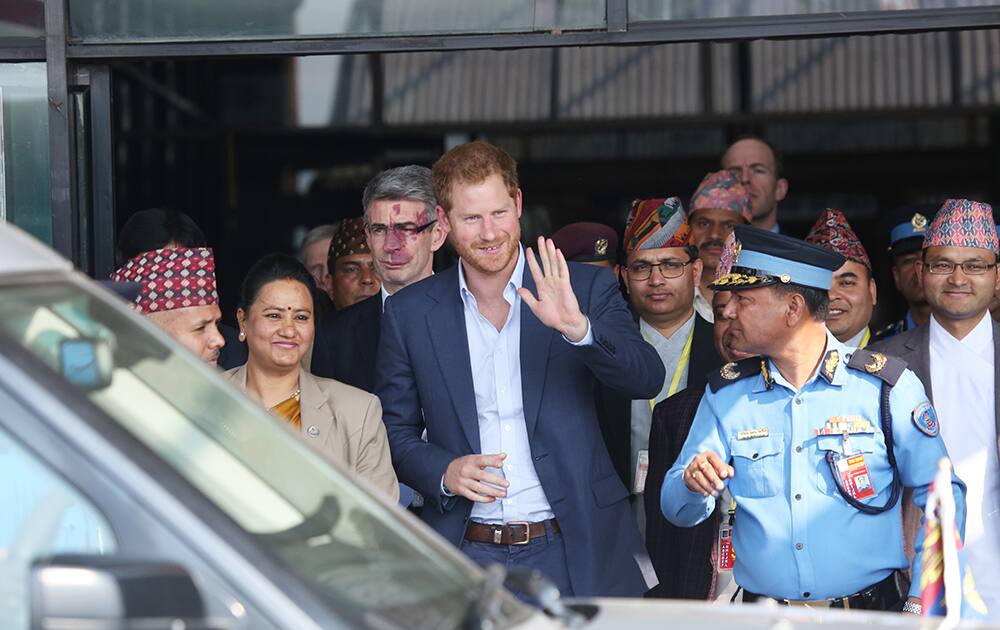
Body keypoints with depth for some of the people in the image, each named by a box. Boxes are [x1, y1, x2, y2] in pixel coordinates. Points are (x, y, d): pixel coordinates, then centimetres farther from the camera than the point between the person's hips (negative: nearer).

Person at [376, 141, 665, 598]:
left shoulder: (583, 289, 0)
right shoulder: (408, 312, 4)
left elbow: (646, 380, -11)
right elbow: (395, 431, 10)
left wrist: (577, 328, -28)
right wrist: (443, 472, -10)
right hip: (465, 556, 1)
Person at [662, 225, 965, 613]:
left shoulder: (887, 385, 3)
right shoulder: (726, 394, 12)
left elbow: (941, 497, 5)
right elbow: (678, 510, 12)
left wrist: (922, 603, -3)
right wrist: (693, 485, -11)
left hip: (874, 611, -4)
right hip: (764, 619, 4)